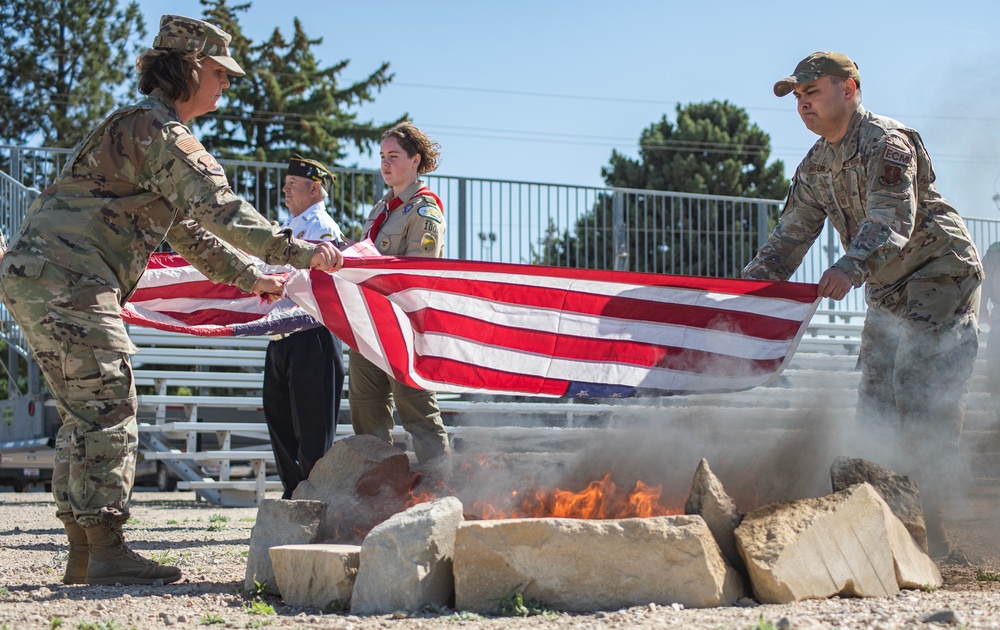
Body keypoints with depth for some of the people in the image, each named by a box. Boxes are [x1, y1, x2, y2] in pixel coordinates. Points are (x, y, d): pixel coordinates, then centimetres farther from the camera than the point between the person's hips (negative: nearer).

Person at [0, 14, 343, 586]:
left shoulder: (140, 127, 26)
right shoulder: (160, 129, -8)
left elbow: (188, 227, 32)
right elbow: (218, 209, -18)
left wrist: (251, 278, 33)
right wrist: (298, 251, -17)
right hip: (67, 280, -11)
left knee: (86, 413, 12)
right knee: (108, 410, -9)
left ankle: (84, 553, 15)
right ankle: (107, 552, -8)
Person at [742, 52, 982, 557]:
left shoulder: (886, 142, -18)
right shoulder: (815, 167, 9)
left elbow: (893, 222, -31)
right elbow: (791, 236, 9)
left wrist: (850, 268, -47)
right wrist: (753, 280, -7)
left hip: (940, 274, -9)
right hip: (888, 291, 9)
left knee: (920, 392, -16)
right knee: (875, 402, 5)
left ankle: (937, 523, -13)